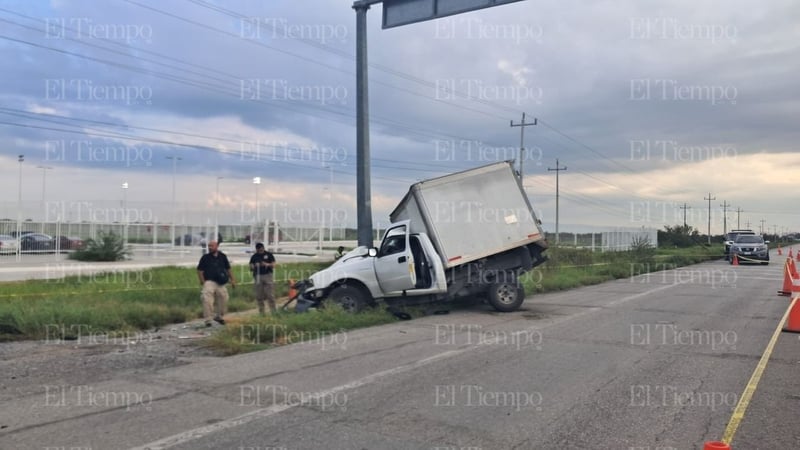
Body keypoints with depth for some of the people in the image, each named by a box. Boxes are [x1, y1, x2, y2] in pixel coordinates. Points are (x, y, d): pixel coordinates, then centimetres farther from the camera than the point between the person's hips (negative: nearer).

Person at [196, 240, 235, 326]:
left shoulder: (222, 256, 9)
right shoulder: (205, 257, 0)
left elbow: (228, 269, 17)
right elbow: (200, 270, 0)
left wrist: (232, 280, 14)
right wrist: (202, 281, -10)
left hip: (221, 283, 4)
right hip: (209, 282, -4)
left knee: (223, 300, 8)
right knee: (207, 301, -18)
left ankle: (219, 317, 31)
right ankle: (207, 320, -11)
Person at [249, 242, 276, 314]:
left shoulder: (269, 255, 5)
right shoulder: (254, 257, 8)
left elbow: (273, 265, 3)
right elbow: (251, 269, 8)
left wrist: (268, 264, -17)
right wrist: (254, 266, -14)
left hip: (268, 275, -1)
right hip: (258, 276, 1)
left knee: (270, 295, -6)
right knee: (259, 296, 2)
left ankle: (273, 310, -2)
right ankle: (261, 311, 10)